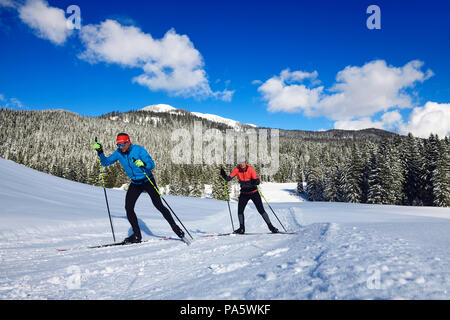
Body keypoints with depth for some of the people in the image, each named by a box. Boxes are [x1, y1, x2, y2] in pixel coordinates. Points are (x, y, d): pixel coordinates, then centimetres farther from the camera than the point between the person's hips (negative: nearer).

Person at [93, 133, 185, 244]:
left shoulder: (139, 149, -20)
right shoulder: (118, 153, -5)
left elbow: (152, 164, -26)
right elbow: (105, 162, 0)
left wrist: (143, 164, -47)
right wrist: (100, 152, -16)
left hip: (148, 181, -5)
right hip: (135, 183, 5)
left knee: (158, 205, -9)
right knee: (128, 208, -7)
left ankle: (175, 227, 8)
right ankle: (137, 235, 5)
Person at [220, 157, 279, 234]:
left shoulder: (250, 169, -17)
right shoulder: (237, 169, -7)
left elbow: (257, 181, -23)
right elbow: (228, 178, -10)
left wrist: (249, 183, -41)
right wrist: (224, 175, -31)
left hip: (254, 192, -3)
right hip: (244, 193, 3)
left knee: (261, 210, -6)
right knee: (240, 210, -6)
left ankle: (271, 226, 3)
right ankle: (242, 228, 9)